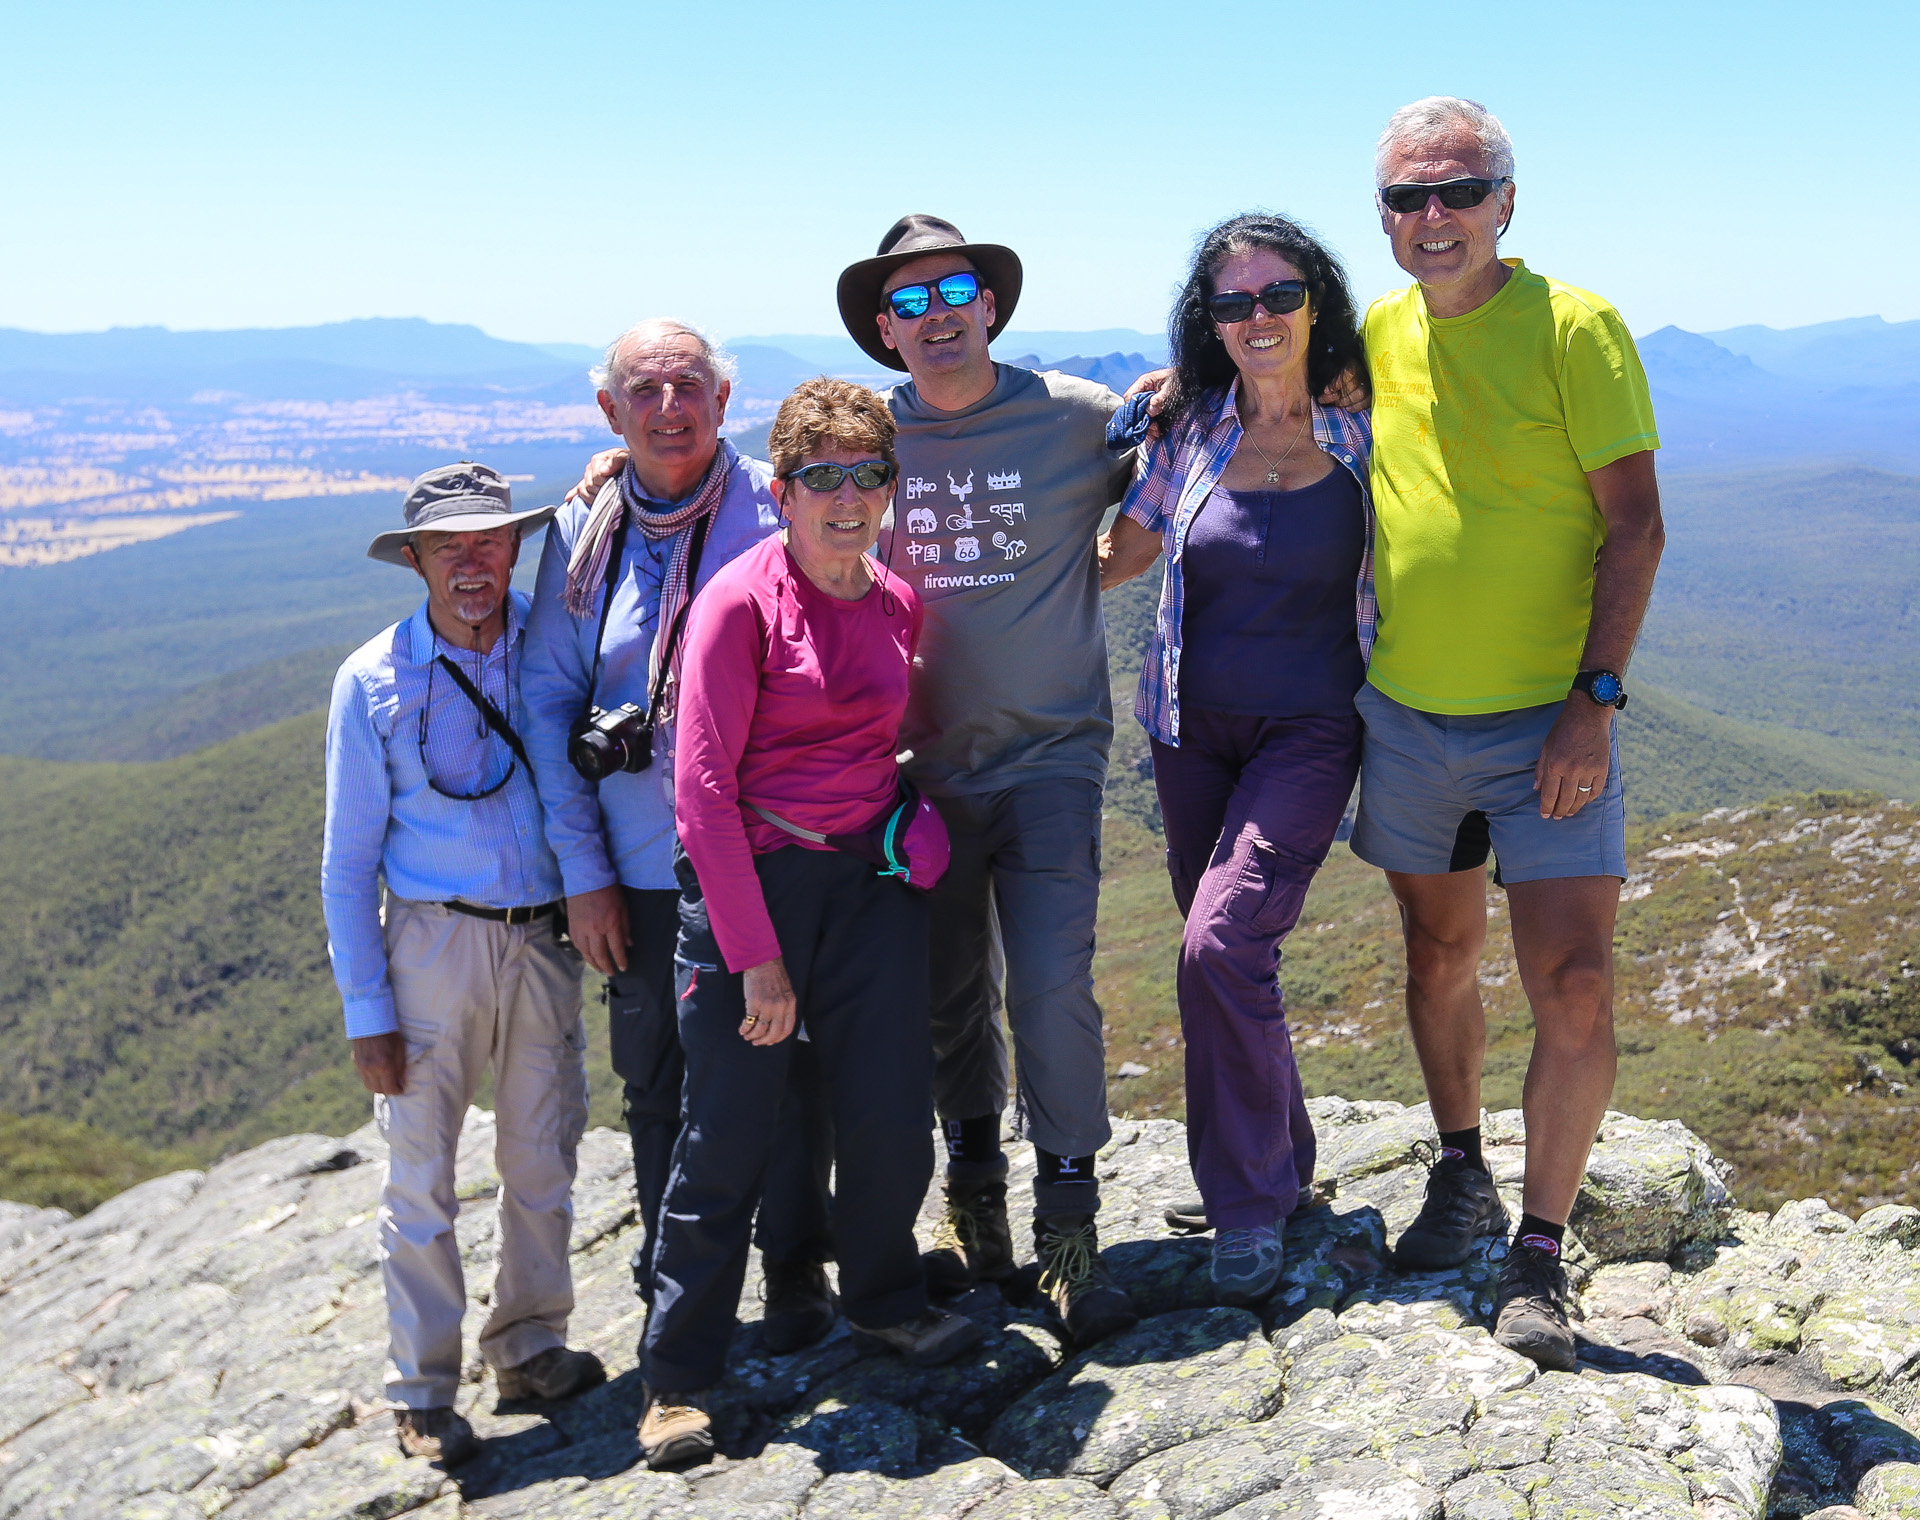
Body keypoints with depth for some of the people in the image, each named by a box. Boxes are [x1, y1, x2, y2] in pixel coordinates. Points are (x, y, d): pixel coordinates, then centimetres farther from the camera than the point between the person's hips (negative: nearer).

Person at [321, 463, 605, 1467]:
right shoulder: (374, 682, -6)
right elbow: (347, 862, -3)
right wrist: (366, 1009, -6)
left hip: (544, 939, 3)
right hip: (434, 940, -3)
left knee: (544, 1159, 12)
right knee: (421, 1174, 1)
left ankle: (529, 1347, 30)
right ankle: (422, 1389, 16)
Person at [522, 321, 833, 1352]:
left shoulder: (775, 511, -5)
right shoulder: (580, 533, 3)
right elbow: (547, 701, 4)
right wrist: (582, 870, -1)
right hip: (640, 869, 3)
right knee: (654, 1083, 14)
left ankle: (795, 1268, 29)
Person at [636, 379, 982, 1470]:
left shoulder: (900, 605, 6)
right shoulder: (741, 601, -11)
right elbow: (704, 785, -15)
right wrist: (756, 956, -16)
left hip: (873, 880, 5)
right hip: (749, 879, -5)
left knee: (894, 1112, 10)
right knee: (728, 1137, 0)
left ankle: (886, 1300, 37)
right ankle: (680, 1377, 15)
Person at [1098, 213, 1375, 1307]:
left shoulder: (1361, 433, -5)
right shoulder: (1193, 430, 2)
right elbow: (1120, 553, 13)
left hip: (1311, 727, -4)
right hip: (1194, 726, 4)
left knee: (1223, 942, -19)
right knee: (1227, 954, 10)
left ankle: (1252, 1203, -2)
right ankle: (1283, 1162, 33)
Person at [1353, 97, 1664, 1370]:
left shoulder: (1575, 326, -9)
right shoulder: (1381, 335, 5)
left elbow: (1635, 525, -12)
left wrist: (1594, 699, -18)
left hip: (1549, 723, -4)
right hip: (1407, 716, 5)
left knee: (1575, 990, -9)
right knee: (1441, 957, 17)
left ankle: (1540, 1256, 7)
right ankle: (1461, 1177, 38)